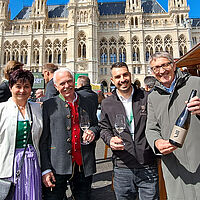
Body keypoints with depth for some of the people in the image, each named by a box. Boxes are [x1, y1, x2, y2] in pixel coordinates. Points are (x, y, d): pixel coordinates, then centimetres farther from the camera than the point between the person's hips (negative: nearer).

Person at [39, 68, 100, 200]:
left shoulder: (87, 104, 8)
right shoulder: (49, 105, 0)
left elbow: (96, 127, 18)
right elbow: (43, 140, -1)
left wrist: (93, 131, -6)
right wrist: (45, 169, -7)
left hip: (84, 167, 3)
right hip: (57, 168, -2)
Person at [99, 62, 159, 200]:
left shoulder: (147, 97, 0)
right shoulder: (107, 104, 4)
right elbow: (104, 128, 9)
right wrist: (110, 139, -10)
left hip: (148, 167, -1)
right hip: (122, 168, 1)